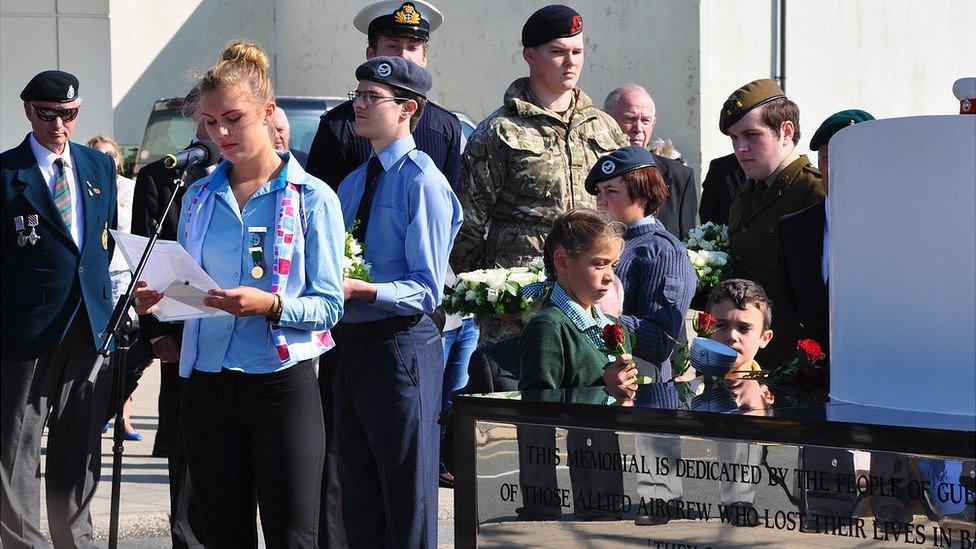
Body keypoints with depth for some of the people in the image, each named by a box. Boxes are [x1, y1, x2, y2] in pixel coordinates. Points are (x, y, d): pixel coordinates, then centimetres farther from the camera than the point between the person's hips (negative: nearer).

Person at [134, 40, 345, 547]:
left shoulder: (312, 197, -3)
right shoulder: (199, 197, 10)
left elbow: (328, 305, -7)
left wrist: (271, 305, -24)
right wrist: (159, 300, -6)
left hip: (282, 386, -4)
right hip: (208, 386, 4)